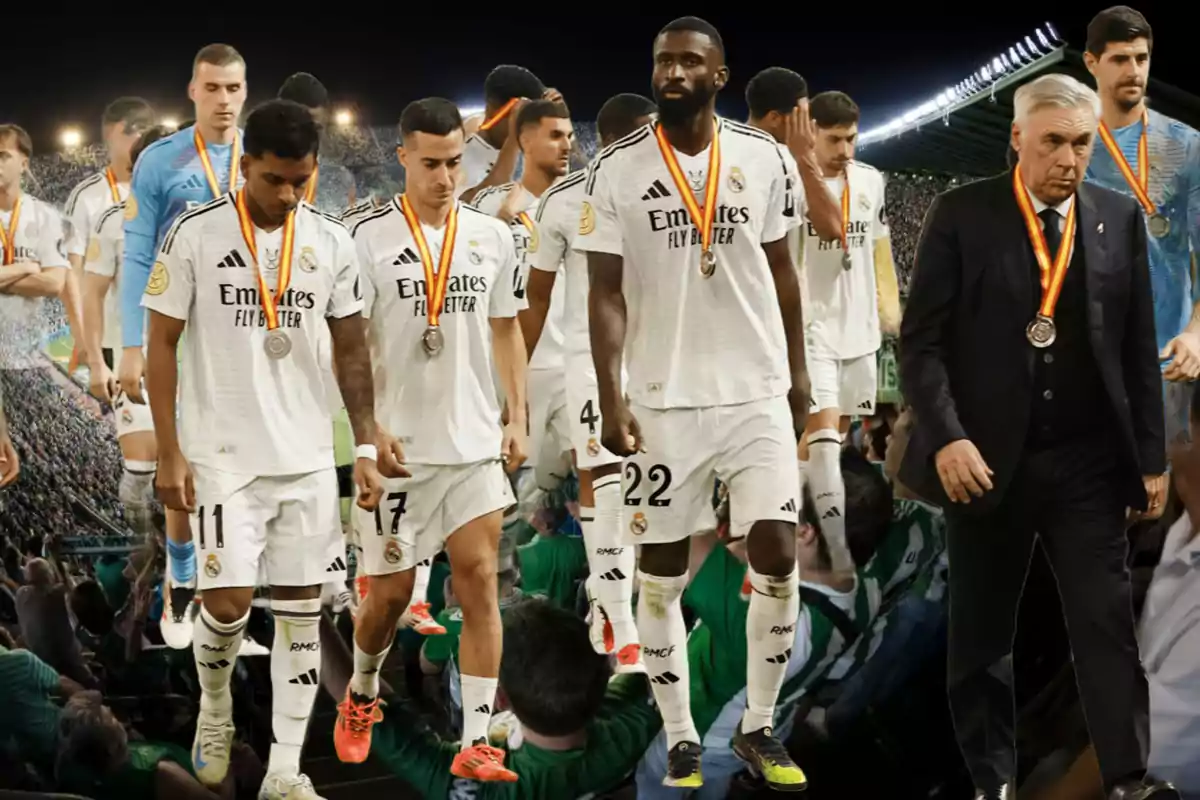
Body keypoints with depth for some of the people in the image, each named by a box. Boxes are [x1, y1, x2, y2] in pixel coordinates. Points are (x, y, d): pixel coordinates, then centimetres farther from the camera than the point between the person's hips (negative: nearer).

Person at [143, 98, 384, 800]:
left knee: (302, 609, 4)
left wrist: (367, 447, 3)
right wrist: (169, 453, -8)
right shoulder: (196, 235, -7)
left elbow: (352, 351, 9)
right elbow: (162, 344, -4)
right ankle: (215, 705, 23)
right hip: (224, 454, -3)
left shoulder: (333, 242, 2)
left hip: (310, 457, 4)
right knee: (230, 600, -9)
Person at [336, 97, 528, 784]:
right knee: (390, 593, 7)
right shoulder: (370, 240, -6)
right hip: (399, 447, -2)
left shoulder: (492, 236, 5)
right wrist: (369, 429, -14)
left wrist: (517, 418, 7)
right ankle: (361, 698, 36)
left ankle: (476, 742, -4)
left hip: (475, 443, 2)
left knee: (480, 581, -6)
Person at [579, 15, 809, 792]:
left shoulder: (763, 157, 1)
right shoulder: (618, 169, -5)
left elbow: (781, 272, 10)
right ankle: (681, 741, 18)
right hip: (665, 402, -1)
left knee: (778, 558, -4)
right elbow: (607, 293, -5)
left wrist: (798, 375, 10)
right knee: (662, 575, 5)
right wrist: (612, 399, -13)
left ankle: (759, 728, 13)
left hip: (758, 393, 1)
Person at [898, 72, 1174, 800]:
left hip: (1089, 461, 1)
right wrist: (946, 437, -18)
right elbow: (922, 339, -6)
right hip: (989, 458, -1)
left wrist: (1152, 455, 4)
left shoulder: (1120, 219, 5)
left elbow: (1140, 347, 7)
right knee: (982, 636, 8)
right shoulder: (961, 216, -3)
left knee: (1108, 624, -4)